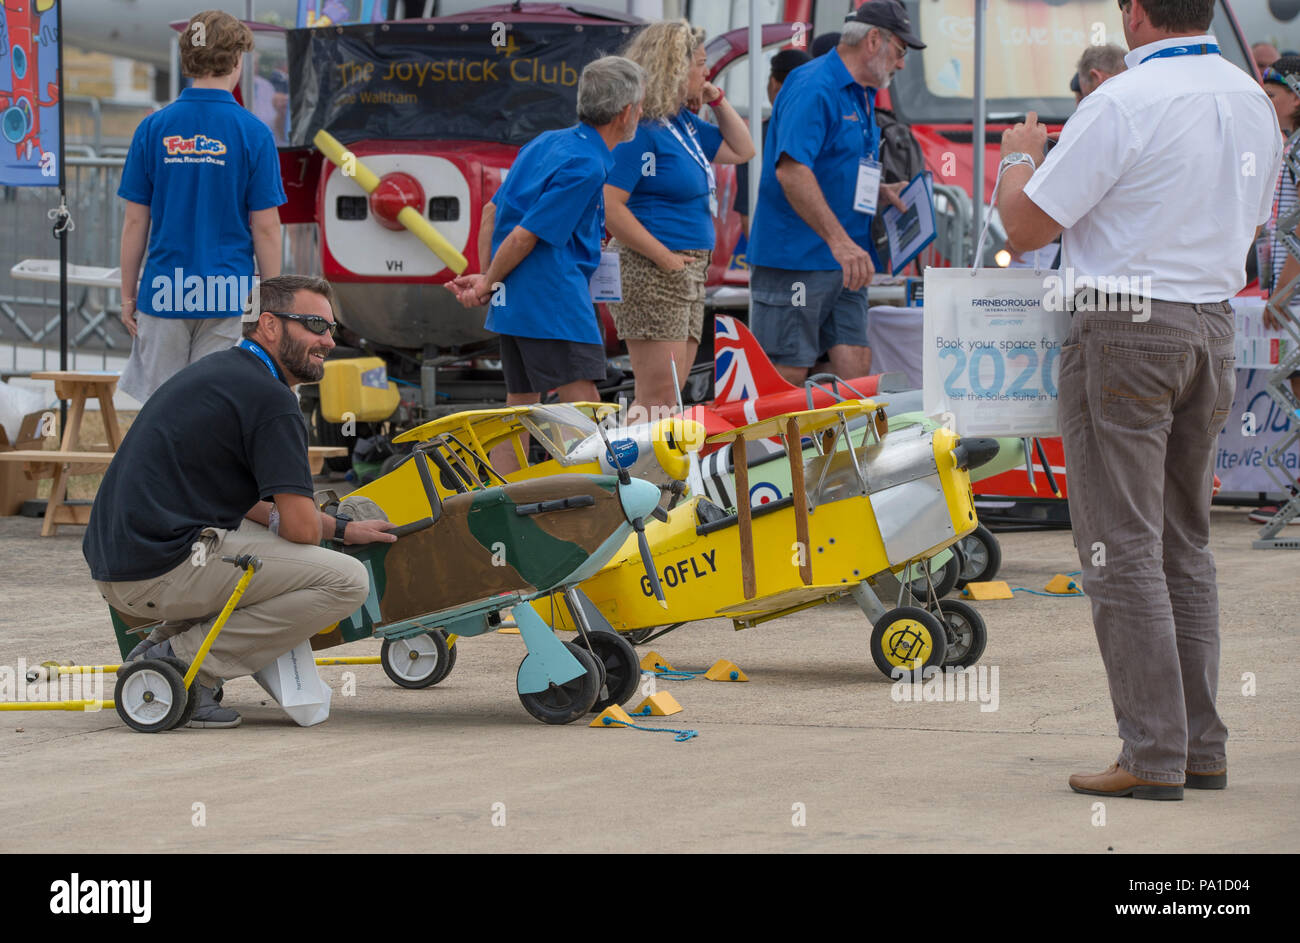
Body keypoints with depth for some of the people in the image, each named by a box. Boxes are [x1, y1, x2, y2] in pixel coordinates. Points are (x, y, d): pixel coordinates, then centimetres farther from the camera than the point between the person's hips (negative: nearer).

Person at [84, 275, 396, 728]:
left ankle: (163, 645, 12)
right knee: (346, 581, -10)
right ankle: (178, 659, -8)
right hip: (162, 570, -10)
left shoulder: (221, 370, 21)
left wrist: (341, 529, 25)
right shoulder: (270, 400, -9)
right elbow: (300, 527, -13)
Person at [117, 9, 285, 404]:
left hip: (163, 293, 1)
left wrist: (128, 294, 10)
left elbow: (135, 220, 2)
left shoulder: (153, 129, -1)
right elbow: (265, 228, -5)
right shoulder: (253, 134, -6)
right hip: (225, 296, -1)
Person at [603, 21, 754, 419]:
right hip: (651, 276, -10)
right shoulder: (640, 128, -15)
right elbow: (609, 205, -22)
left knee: (665, 401, 10)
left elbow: (741, 150, 27)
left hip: (687, 273, 10)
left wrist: (718, 100, 13)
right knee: (657, 401, -11)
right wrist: (665, 257, -20)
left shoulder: (683, 123, 13)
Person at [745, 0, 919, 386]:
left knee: (855, 372, 4)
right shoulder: (813, 88, -14)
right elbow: (791, 170, -26)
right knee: (787, 375, -6)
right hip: (796, 260, -9)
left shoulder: (862, 96, 18)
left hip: (845, 264, 9)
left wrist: (881, 192, 12)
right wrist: (839, 241, -32)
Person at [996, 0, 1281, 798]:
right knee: (1186, 544, 15)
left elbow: (1027, 225, -11)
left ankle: (1154, 755, -6)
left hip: (1127, 333, -7)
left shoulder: (1124, 103, -16)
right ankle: (1203, 746, 15)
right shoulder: (1252, 102, 8)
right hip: (1213, 328, 7)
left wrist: (1020, 156, 9)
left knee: (1125, 550, -4)